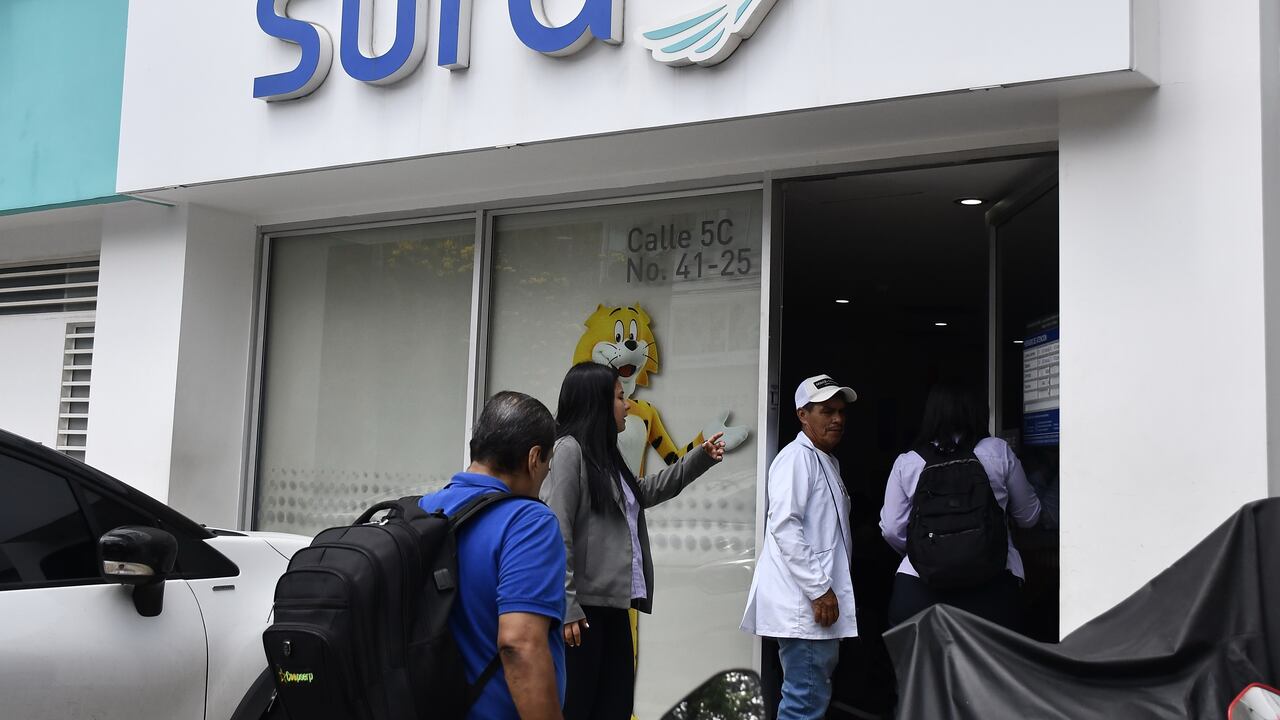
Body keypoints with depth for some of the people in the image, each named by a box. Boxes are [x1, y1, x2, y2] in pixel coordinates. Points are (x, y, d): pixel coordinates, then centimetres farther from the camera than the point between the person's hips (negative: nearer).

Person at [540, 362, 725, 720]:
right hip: (584, 605, -9)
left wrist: (700, 458, 34)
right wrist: (565, 605, -21)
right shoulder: (569, 449, -10)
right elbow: (556, 533, -17)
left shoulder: (605, 454, 16)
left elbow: (644, 492, 35)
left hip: (613, 603, 9)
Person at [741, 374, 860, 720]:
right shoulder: (797, 458, -11)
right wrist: (819, 589, -20)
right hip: (803, 603, -10)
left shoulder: (828, 461, 20)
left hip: (819, 600, 10)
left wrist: (828, 587, 18)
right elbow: (784, 527, -20)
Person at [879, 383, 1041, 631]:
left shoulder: (906, 463, 5)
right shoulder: (998, 452, 5)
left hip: (918, 588, 1)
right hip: (991, 588, 0)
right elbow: (1028, 516, 15)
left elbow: (892, 529, 6)